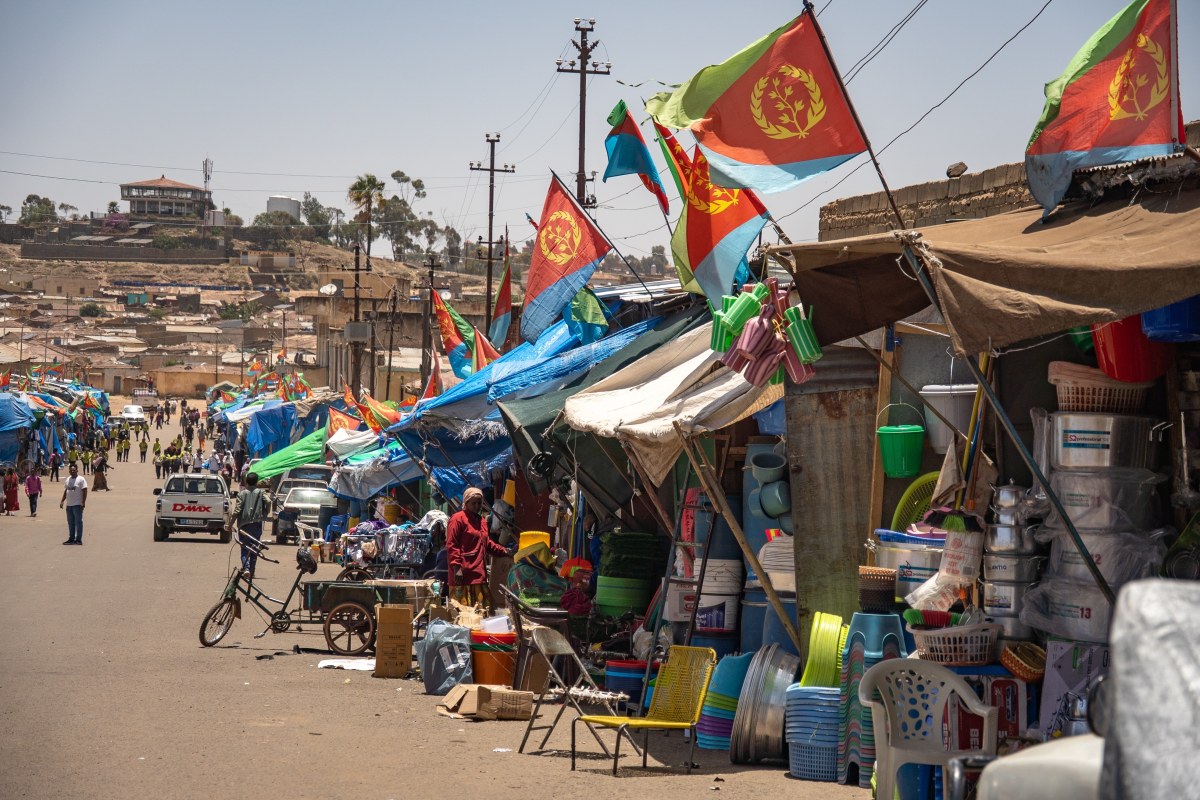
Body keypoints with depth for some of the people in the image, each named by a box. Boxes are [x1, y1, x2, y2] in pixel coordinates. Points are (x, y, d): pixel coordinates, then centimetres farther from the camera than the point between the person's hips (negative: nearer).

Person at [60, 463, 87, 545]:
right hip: (69, 505, 7)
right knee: (70, 523, 12)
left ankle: (78, 539, -1)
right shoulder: (68, 479, 13)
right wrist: (62, 501, 16)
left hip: (77, 505, -7)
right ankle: (71, 539, 20)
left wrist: (83, 502, -18)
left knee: (78, 522, -4)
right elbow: (65, 491, 21)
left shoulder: (81, 480, -8)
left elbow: (84, 491, -12)